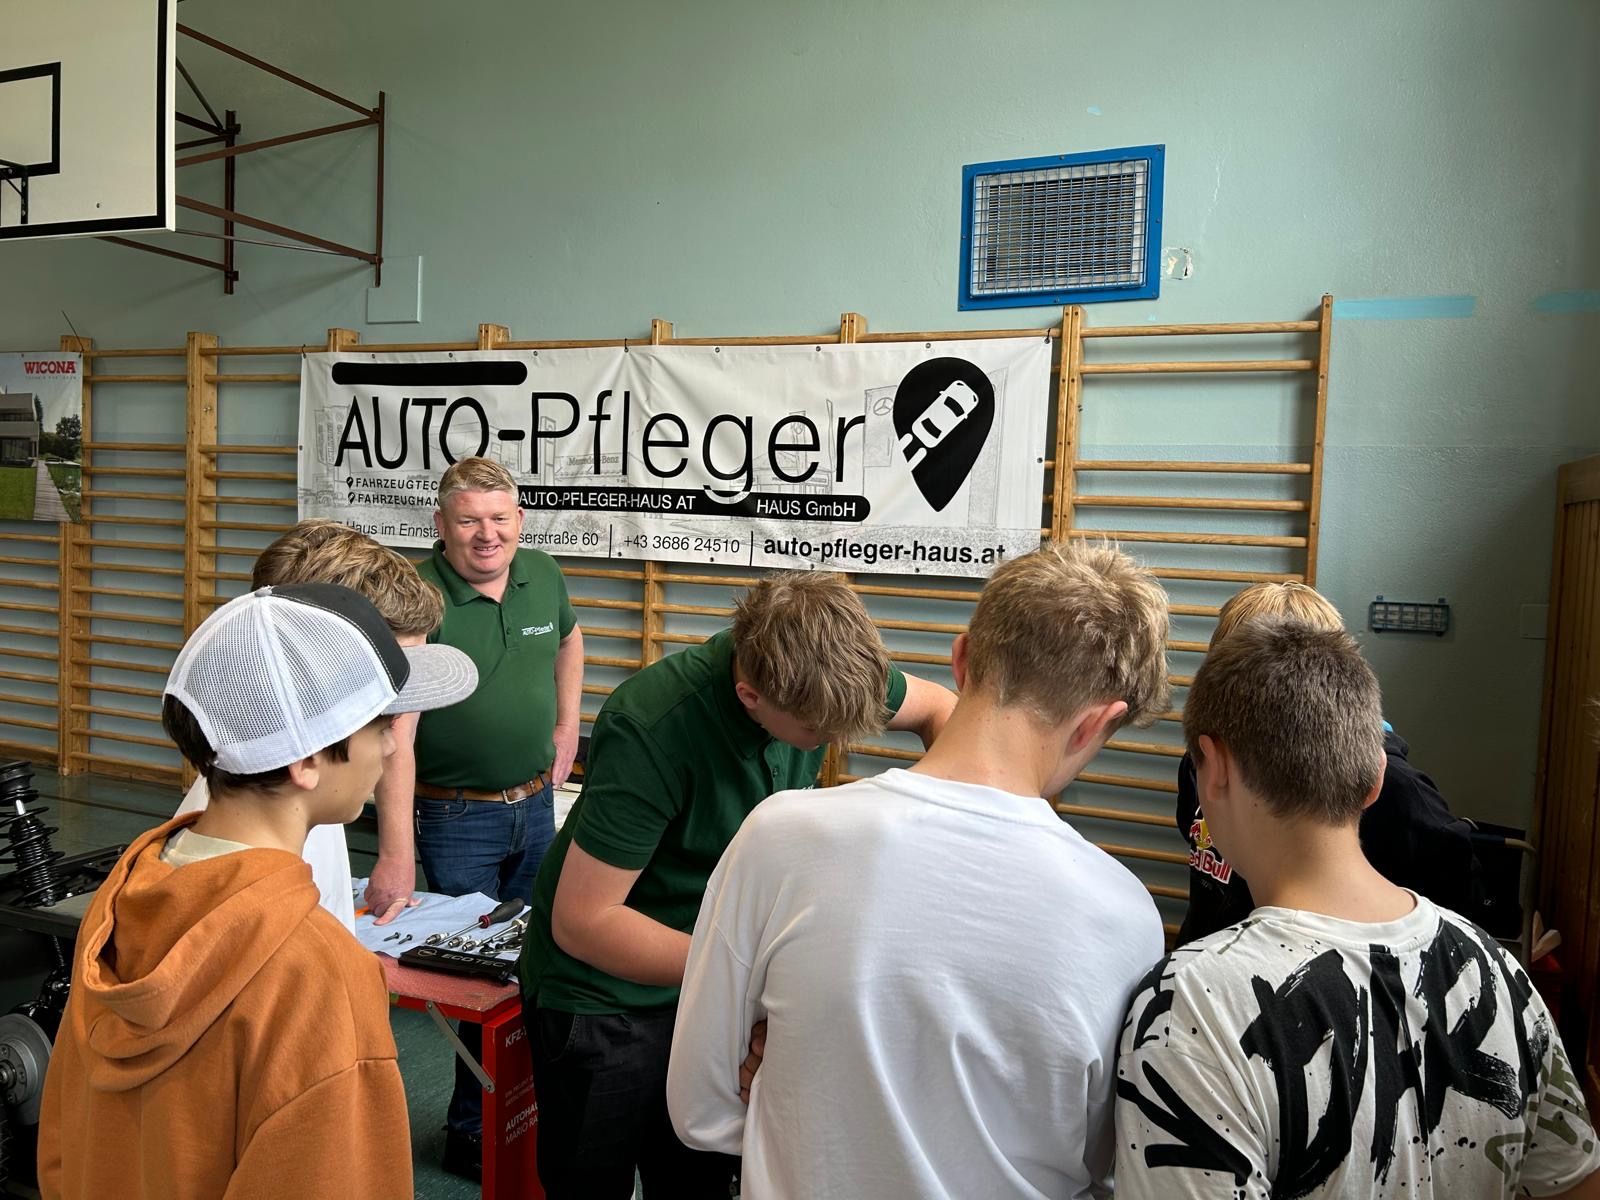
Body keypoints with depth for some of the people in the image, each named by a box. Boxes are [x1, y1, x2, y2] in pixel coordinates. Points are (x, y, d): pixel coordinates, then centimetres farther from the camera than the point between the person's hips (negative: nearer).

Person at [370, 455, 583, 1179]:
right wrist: (396, 854, -33)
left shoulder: (544, 577, -3)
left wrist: (567, 727, 13)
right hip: (455, 817, -5)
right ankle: (475, 1134, 28)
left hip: (535, 803, 6)